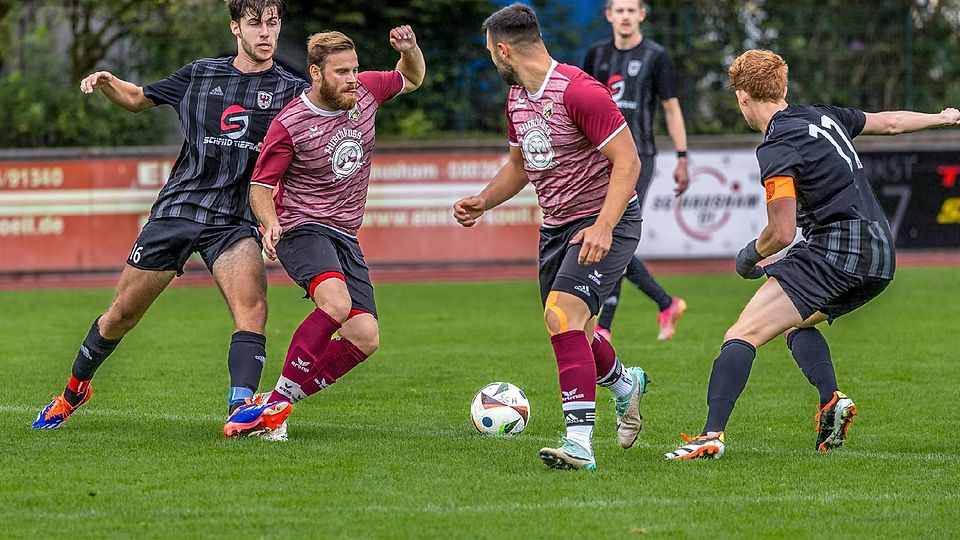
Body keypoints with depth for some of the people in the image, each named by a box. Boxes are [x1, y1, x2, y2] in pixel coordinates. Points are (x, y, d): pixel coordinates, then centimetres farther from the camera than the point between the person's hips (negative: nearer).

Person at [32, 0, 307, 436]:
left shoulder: (290, 90, 3)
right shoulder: (200, 75, 10)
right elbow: (138, 98, 23)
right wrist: (105, 83, 4)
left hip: (235, 221, -2)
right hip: (176, 210, 2)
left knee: (252, 305, -28)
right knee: (124, 312, 9)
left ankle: (241, 408, -37)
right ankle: (74, 390, 31)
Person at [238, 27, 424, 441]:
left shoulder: (365, 91, 2)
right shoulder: (289, 125, -13)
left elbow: (411, 79, 21)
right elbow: (260, 185, -5)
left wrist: (410, 50, -2)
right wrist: (270, 222, -25)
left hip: (345, 236, 7)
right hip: (302, 230, -7)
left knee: (365, 338, -8)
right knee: (336, 303, -35)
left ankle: (276, 405, 0)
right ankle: (279, 398, -25)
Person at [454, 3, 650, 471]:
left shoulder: (578, 91, -20)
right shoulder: (517, 97, 8)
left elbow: (627, 161, -21)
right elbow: (519, 164, 24)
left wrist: (603, 227, -30)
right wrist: (483, 201, 7)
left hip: (606, 220, -9)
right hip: (556, 223, 9)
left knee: (562, 314, -25)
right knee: (567, 329, 17)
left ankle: (579, 441, -27)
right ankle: (624, 384, 50)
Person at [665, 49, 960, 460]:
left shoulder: (777, 151, -11)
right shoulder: (823, 116, 13)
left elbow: (783, 233, -16)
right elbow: (889, 123, 29)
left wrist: (751, 254, 6)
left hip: (835, 250, -9)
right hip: (881, 257, 9)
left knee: (743, 334, -12)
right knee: (797, 322, 29)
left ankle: (712, 435, -26)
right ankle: (832, 399, 5)